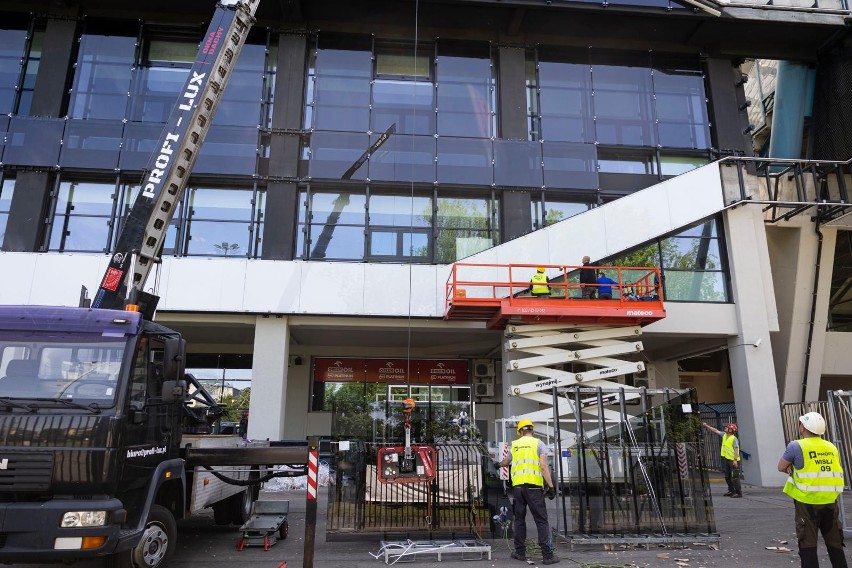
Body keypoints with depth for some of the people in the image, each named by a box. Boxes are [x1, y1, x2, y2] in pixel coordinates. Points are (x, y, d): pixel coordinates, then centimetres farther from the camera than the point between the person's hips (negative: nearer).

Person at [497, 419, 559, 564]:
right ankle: (548, 555, -2)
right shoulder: (538, 443, 2)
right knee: (541, 521, 0)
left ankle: (520, 552, 17)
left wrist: (498, 464, 54)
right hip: (533, 486, -3)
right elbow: (543, 467, -9)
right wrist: (551, 486, -7)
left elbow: (505, 462, 31)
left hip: (517, 486, 3)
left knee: (519, 519, 14)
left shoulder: (514, 445, 13)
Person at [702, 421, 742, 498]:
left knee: (735, 477, -7)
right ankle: (731, 491, 24)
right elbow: (715, 431, 16)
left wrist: (735, 460, -24)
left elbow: (736, 450, -19)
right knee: (727, 477, 14)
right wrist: (707, 426, 15)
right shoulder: (724, 435, 8)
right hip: (727, 459, 9)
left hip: (733, 460, -9)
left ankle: (739, 493, -2)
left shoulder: (734, 439, -15)